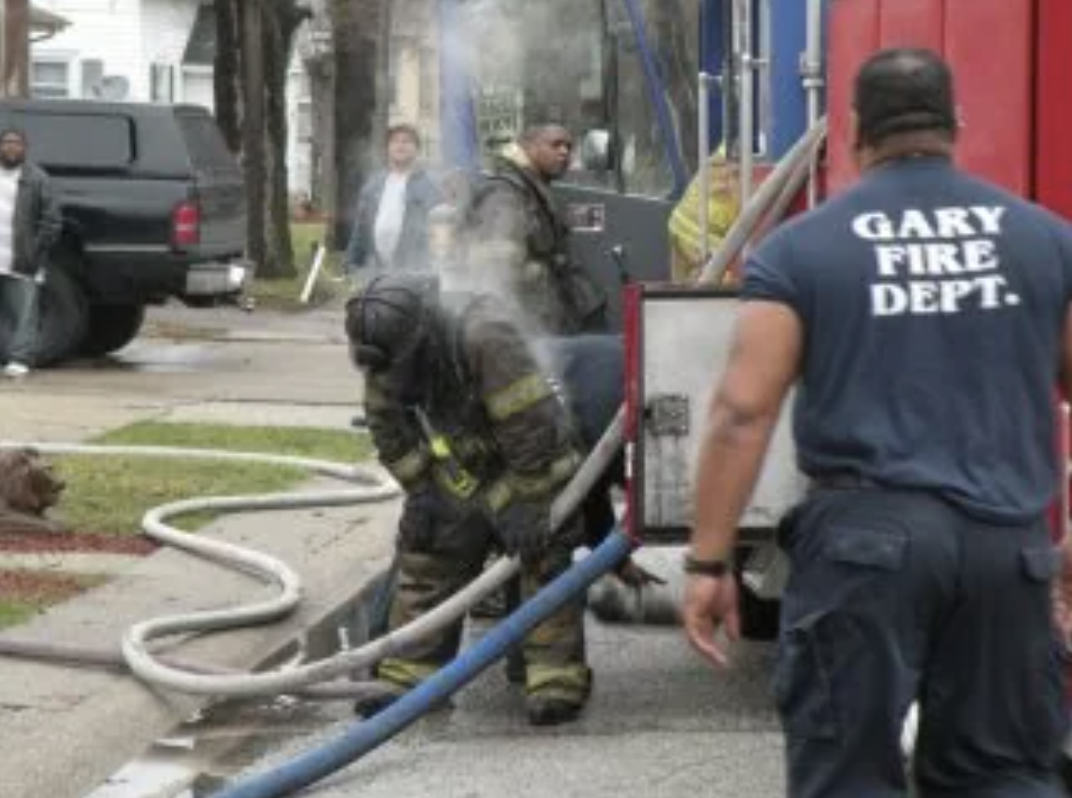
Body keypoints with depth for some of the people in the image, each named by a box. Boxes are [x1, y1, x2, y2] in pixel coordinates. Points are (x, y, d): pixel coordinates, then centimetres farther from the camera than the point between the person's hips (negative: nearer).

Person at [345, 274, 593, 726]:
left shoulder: (488, 341, -36)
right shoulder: (388, 364, -15)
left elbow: (533, 431, -32)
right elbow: (390, 436, 0)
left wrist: (525, 506, -26)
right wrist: (421, 491, -6)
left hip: (533, 468, -6)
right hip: (461, 474, 6)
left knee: (542, 561, -16)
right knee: (425, 558, 1)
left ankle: (557, 682, -13)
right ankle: (406, 677, 7)